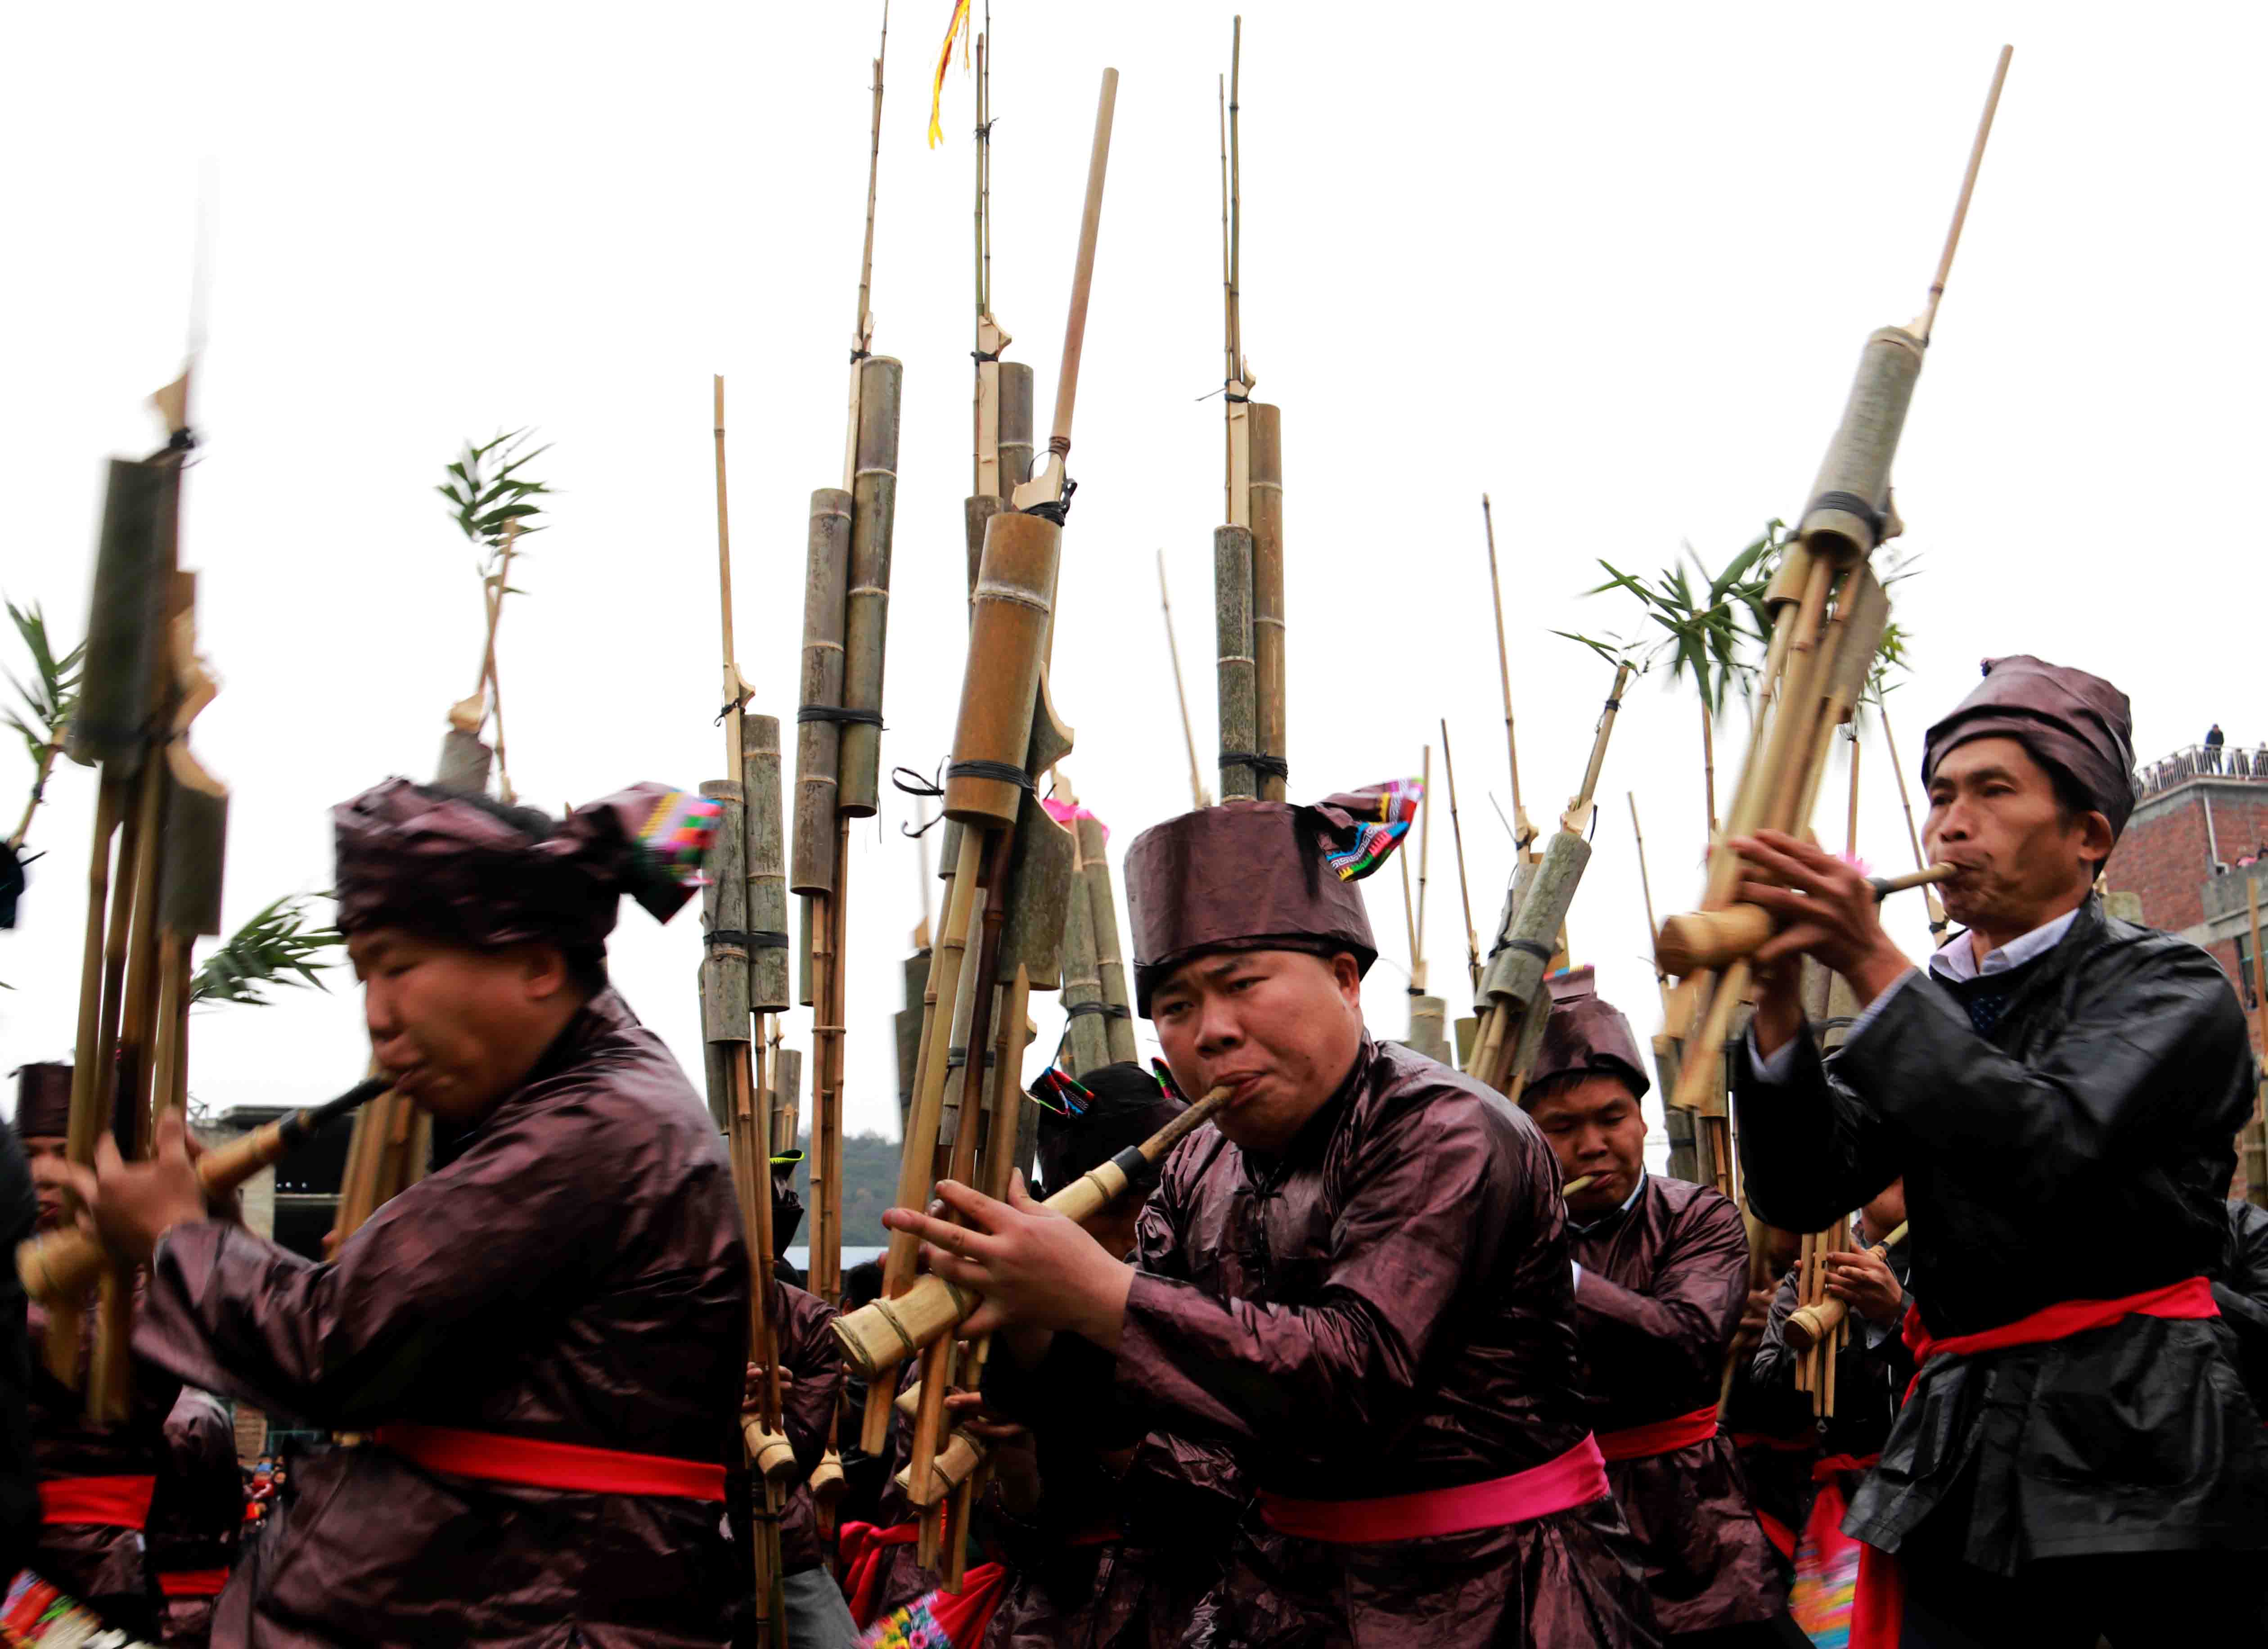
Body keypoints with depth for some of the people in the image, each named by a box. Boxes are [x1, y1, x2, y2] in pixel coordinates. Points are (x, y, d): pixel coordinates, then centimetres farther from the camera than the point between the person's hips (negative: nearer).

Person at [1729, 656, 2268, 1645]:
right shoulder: (1924, 1008, 14)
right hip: (1965, 1466, 4)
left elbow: (2050, 1148, -20)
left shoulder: (2173, 989, -1)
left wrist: (1872, 963, -21)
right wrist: (1778, 1000, -13)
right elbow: (1802, 1193, 2)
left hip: (2142, 1455, -4)